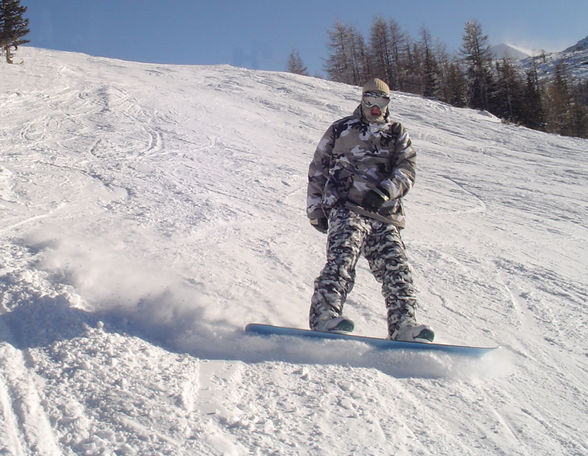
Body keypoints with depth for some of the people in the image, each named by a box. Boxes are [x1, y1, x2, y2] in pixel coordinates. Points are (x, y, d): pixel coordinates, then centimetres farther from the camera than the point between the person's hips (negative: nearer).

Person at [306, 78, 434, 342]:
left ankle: (403, 326, -9)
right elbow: (317, 169, 19)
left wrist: (384, 192, -15)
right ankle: (324, 315, -34)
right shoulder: (341, 129, 18)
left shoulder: (397, 134, 21)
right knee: (343, 258, -25)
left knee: (396, 270, -8)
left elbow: (407, 170, 5)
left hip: (384, 215, 3)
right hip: (346, 208, -3)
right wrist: (315, 209, 11)